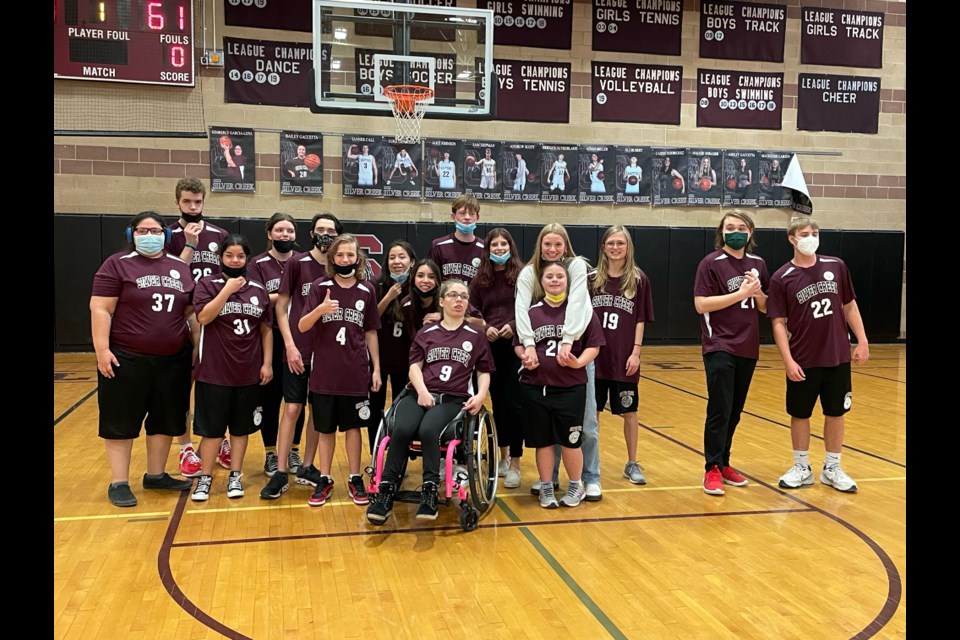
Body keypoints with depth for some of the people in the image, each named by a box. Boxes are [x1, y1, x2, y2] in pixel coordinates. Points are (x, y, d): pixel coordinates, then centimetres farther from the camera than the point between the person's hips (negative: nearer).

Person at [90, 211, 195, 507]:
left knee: (166, 419, 12)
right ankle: (118, 483, 13)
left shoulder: (180, 267, 9)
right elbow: (100, 309, -9)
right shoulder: (117, 264, -4)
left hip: (173, 360, 5)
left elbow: (190, 309, 15)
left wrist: (196, 344, 9)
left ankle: (156, 475, 26)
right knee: (121, 421, 4)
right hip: (127, 360, -4)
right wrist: (102, 350, -16)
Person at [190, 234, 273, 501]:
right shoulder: (207, 284, -2)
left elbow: (266, 329, 8)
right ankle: (205, 477, 19)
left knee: (242, 426, 11)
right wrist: (228, 289, -19)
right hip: (214, 371, -3)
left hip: (248, 372, 3)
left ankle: (235, 476, 22)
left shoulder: (259, 289, 6)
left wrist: (267, 363, 2)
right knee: (212, 427, 5)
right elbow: (203, 317, -17)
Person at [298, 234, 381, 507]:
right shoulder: (320, 286, -2)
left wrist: (376, 368, 5)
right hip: (324, 371, 0)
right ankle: (325, 480, 21)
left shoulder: (366, 291, 2)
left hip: (356, 371, 1)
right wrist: (319, 310, -27)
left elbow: (371, 332, 8)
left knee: (353, 425, 9)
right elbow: (302, 327, -8)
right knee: (325, 428, 9)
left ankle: (355, 479, 20)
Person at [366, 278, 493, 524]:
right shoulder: (426, 333, 17)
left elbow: (484, 372, 16)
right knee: (401, 430, -30)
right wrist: (422, 391, -9)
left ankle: (430, 492, -22)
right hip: (421, 394, 2)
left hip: (454, 399, -1)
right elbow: (415, 366, 10)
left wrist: (480, 395, -4)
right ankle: (386, 492, -18)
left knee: (428, 430, -34)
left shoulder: (476, 336, 15)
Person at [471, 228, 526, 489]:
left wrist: (514, 326, -18)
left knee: (513, 403, -5)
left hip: (516, 345, -4)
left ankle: (515, 464, 5)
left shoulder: (522, 275, -3)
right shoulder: (481, 279, 8)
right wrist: (485, 329, -10)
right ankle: (503, 456, 28)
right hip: (490, 347, 4)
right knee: (497, 402, 12)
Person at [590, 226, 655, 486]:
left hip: (624, 358, -1)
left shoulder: (639, 280, 0)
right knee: (591, 411, 8)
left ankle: (632, 464, 20)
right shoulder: (592, 279, 3)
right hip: (595, 355, 1)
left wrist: (636, 352, -7)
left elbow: (640, 320, 0)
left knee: (629, 411, 7)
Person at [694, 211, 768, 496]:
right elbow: (701, 304, -15)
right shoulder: (711, 263, -6)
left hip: (748, 349, 5)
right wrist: (741, 292, -17)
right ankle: (712, 469, 2)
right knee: (719, 410, -7)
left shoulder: (757, 263, 10)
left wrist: (758, 293, -7)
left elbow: (766, 308, 15)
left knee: (735, 411, 11)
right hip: (719, 347, -5)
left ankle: (724, 463, 23)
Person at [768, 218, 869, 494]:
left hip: (838, 357, 2)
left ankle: (832, 469, 25)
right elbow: (779, 323, -7)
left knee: (835, 413, 10)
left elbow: (849, 306, 10)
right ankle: (802, 468, 24)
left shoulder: (836, 267, 2)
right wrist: (788, 360, -14)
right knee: (800, 414, 8)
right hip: (803, 361, -2)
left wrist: (862, 341, 3)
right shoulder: (781, 279, -7)